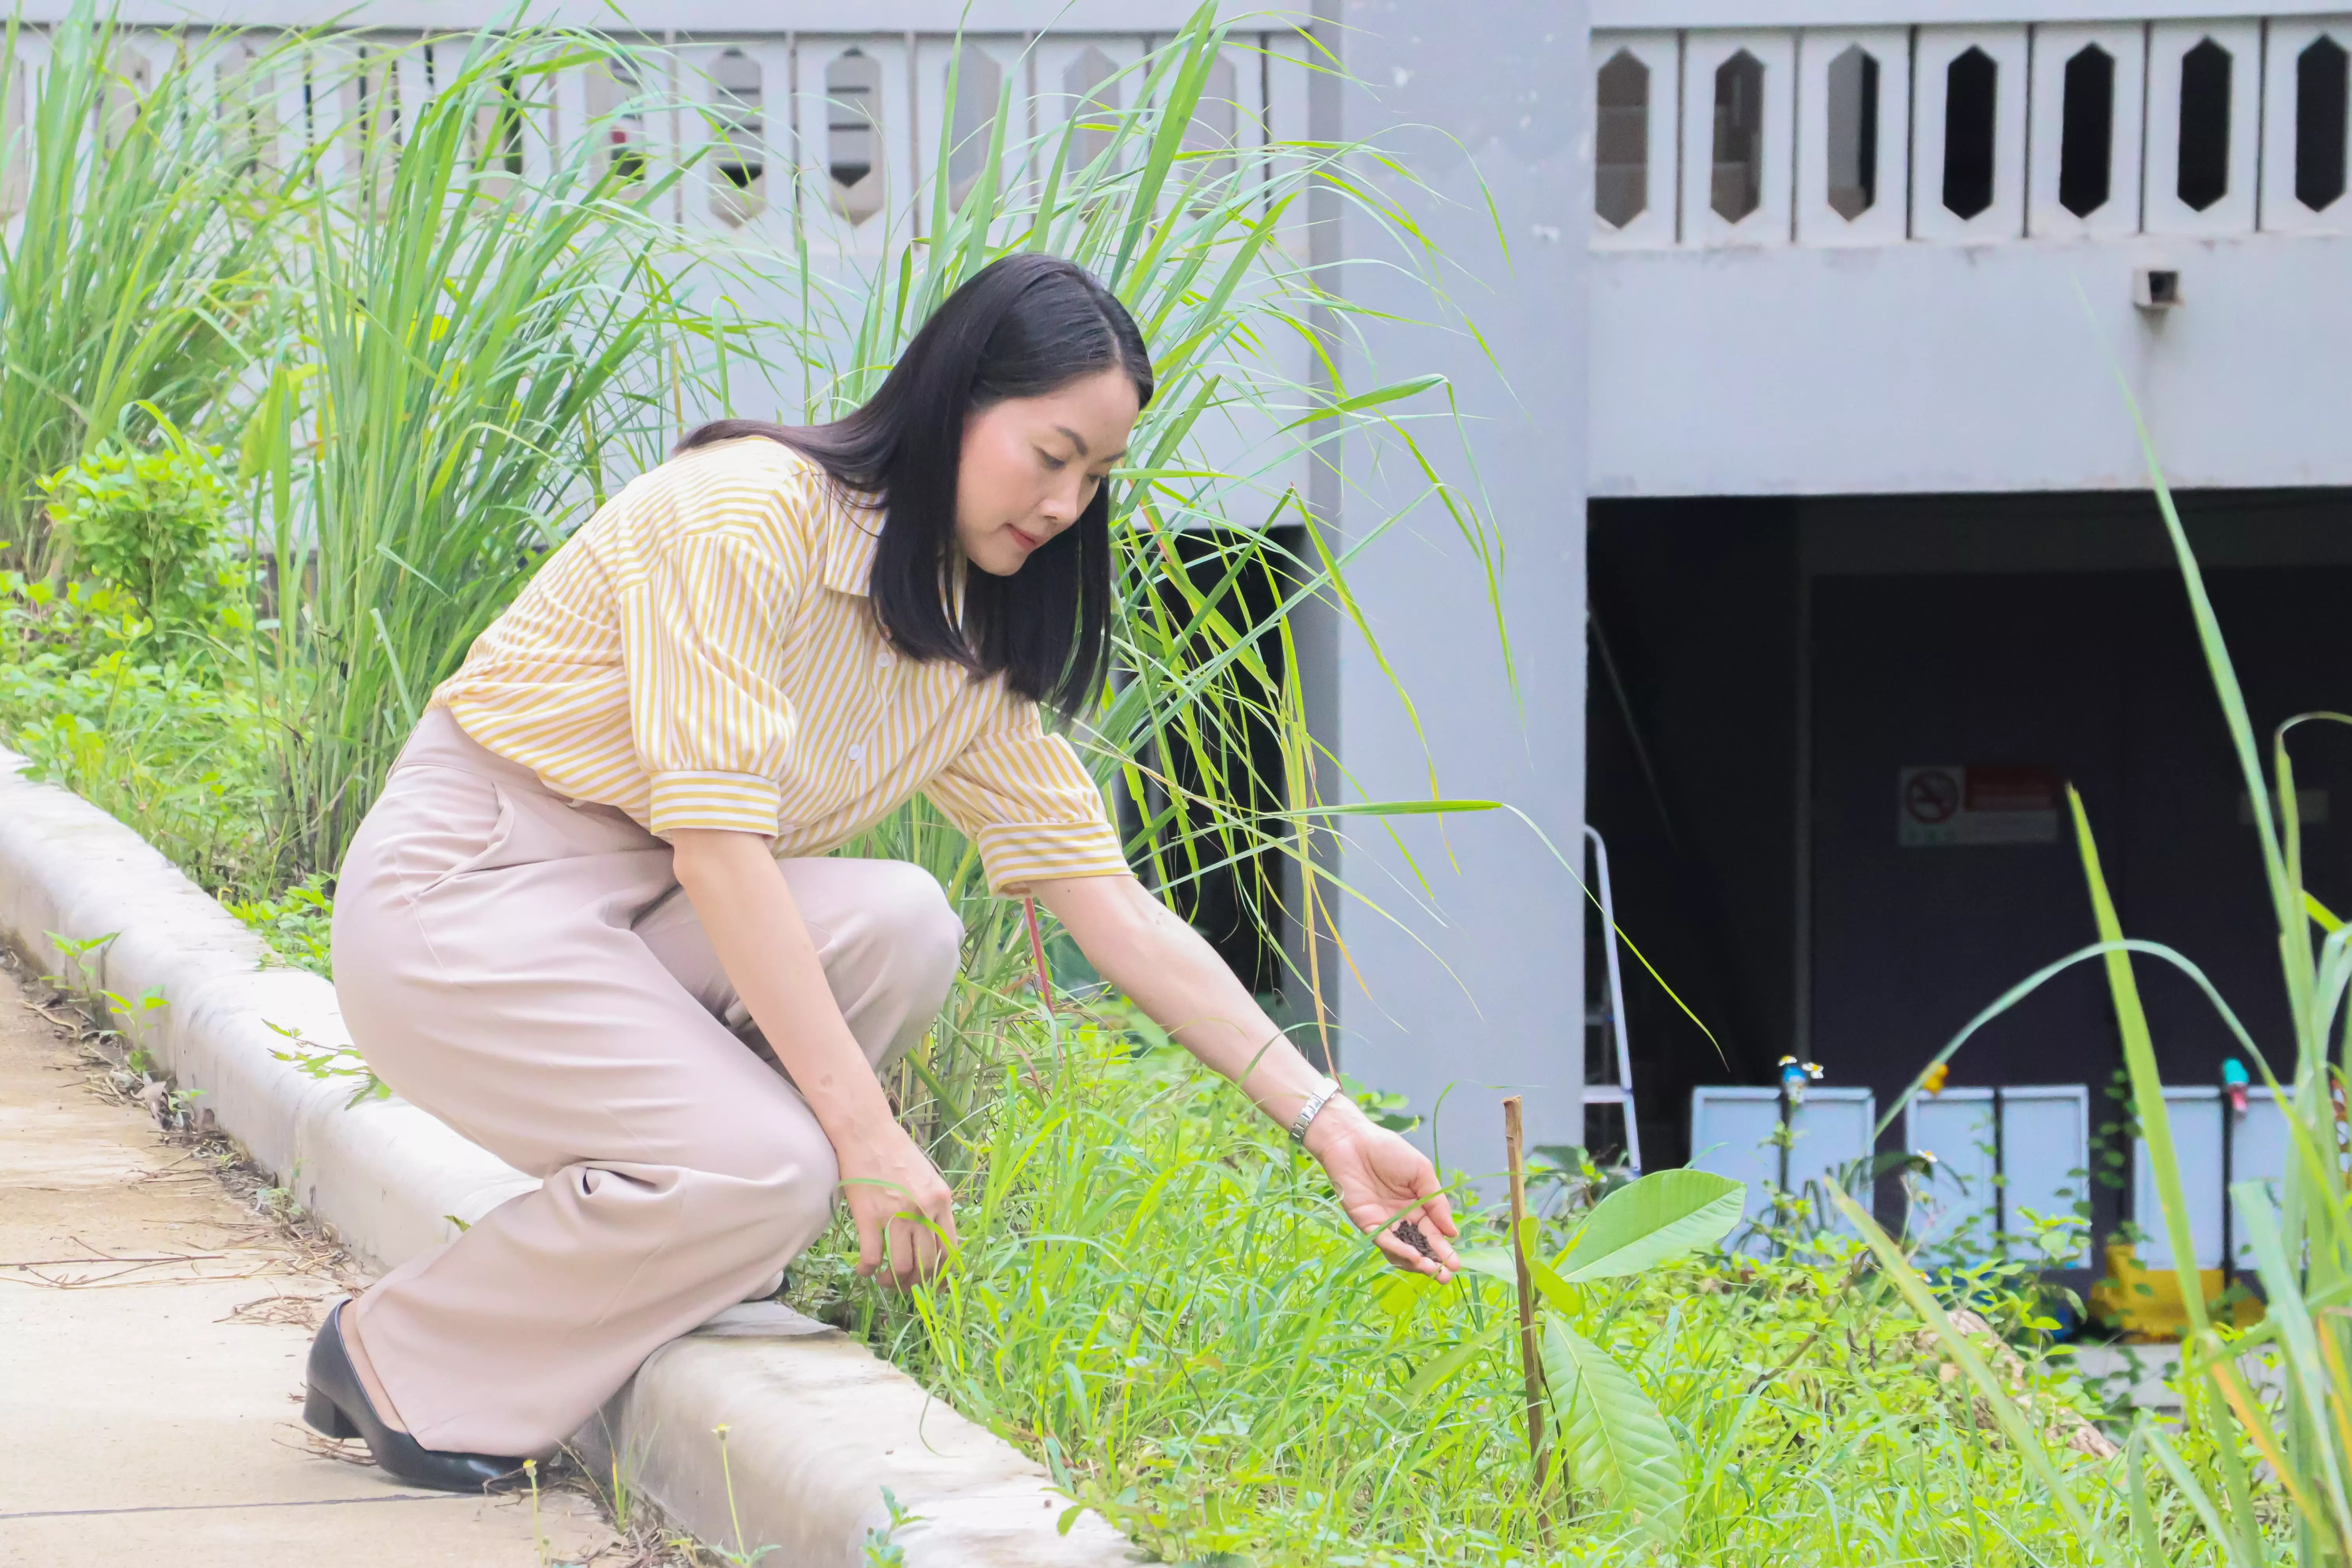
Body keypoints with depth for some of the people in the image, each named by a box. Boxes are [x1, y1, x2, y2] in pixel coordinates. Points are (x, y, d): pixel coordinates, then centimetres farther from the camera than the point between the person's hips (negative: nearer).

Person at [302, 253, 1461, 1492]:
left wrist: (1323, 1118, -5)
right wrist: (865, 1127, -28)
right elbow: (715, 840, -25)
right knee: (769, 1165, -25)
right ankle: (401, 1360, -6)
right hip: (461, 888, -7)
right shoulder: (745, 512, -20)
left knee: (897, 926, -19)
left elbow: (1109, 900, 4)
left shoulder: (967, 651, 5)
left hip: (634, 918, 7)